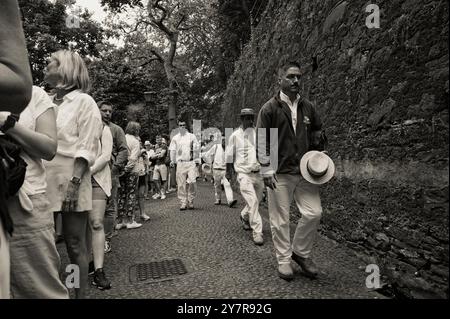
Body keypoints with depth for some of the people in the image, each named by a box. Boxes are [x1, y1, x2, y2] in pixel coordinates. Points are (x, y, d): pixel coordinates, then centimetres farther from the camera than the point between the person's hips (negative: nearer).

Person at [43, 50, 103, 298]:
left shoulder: (84, 102, -1)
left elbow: (86, 148, -10)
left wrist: (74, 183, -18)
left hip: (70, 182, -5)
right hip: (44, 181, 6)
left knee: (75, 244, 2)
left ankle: (81, 294, 15)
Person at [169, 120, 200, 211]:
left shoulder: (192, 136, 8)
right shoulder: (175, 138, 11)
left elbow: (197, 149, 9)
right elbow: (172, 150, 15)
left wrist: (197, 161, 5)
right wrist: (172, 161, 7)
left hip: (191, 162, -1)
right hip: (180, 163, 1)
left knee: (192, 182, -10)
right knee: (181, 184, 0)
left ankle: (191, 201, 7)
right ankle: (183, 203, 9)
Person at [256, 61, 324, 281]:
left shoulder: (308, 107, 10)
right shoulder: (270, 108, -4)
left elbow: (318, 131, 24)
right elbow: (262, 141, -6)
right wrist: (267, 170, -11)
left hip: (304, 171, 4)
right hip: (279, 173, -4)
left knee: (314, 212, 0)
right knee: (280, 219, 3)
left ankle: (301, 252, 23)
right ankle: (283, 260, 21)